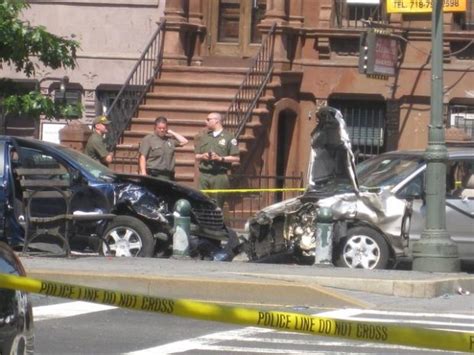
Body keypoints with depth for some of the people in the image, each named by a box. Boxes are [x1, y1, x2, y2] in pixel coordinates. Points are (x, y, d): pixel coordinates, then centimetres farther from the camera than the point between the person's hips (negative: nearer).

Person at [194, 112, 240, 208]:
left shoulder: (229, 138, 4)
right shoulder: (203, 137, 20)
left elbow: (236, 158, 0)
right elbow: (196, 156, 22)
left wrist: (220, 158, -10)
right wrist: (202, 156, 0)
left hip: (220, 176, -4)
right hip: (204, 175, 4)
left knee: (217, 205, -6)